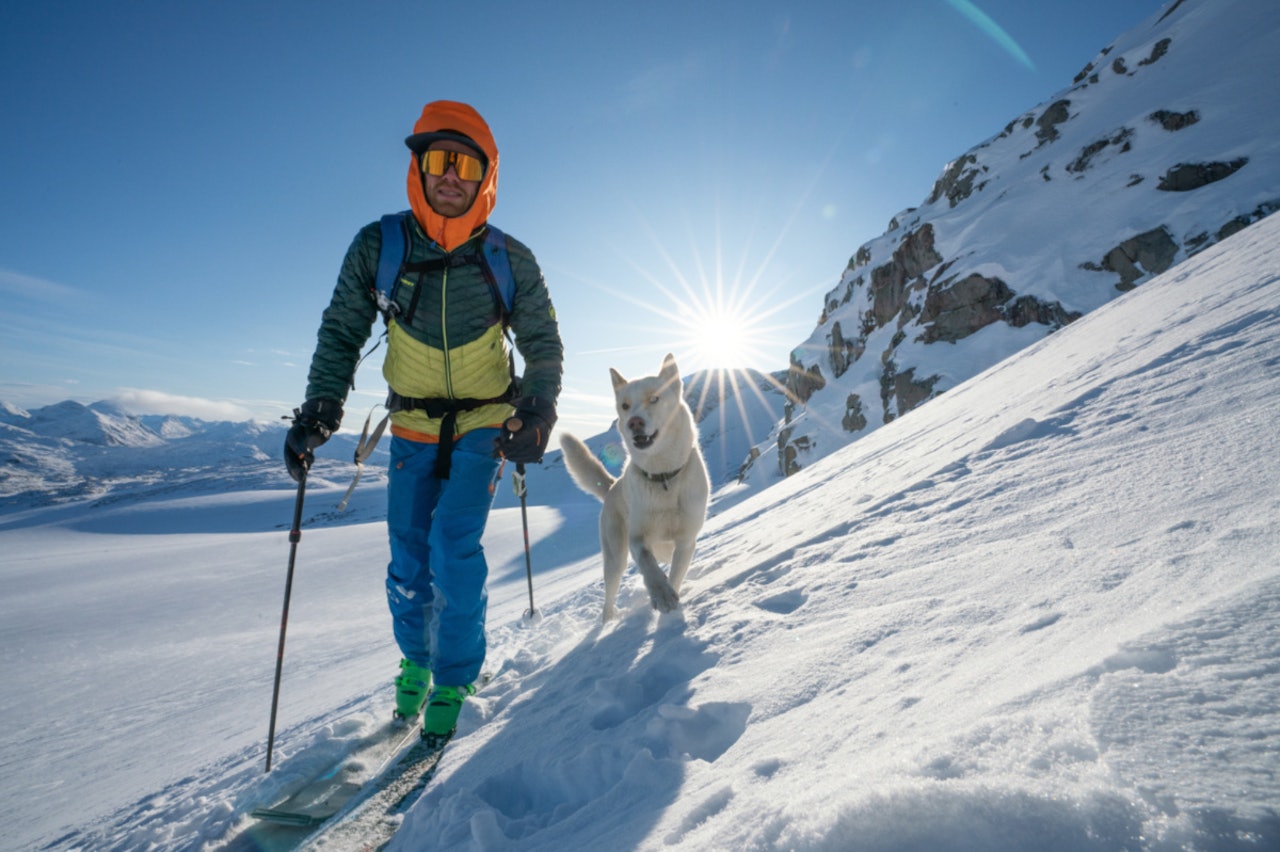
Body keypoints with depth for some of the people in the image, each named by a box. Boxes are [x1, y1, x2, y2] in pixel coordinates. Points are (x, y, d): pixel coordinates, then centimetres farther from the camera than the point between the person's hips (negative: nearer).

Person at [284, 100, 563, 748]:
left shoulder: (510, 262, -8)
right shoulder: (377, 248, -6)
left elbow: (543, 345, -1)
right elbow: (342, 333, 0)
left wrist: (537, 412, -15)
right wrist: (321, 407, -13)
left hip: (484, 426, -2)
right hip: (412, 428, 2)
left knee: (454, 550, -13)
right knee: (408, 561, 3)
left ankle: (454, 679, 11)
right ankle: (415, 659, 33)